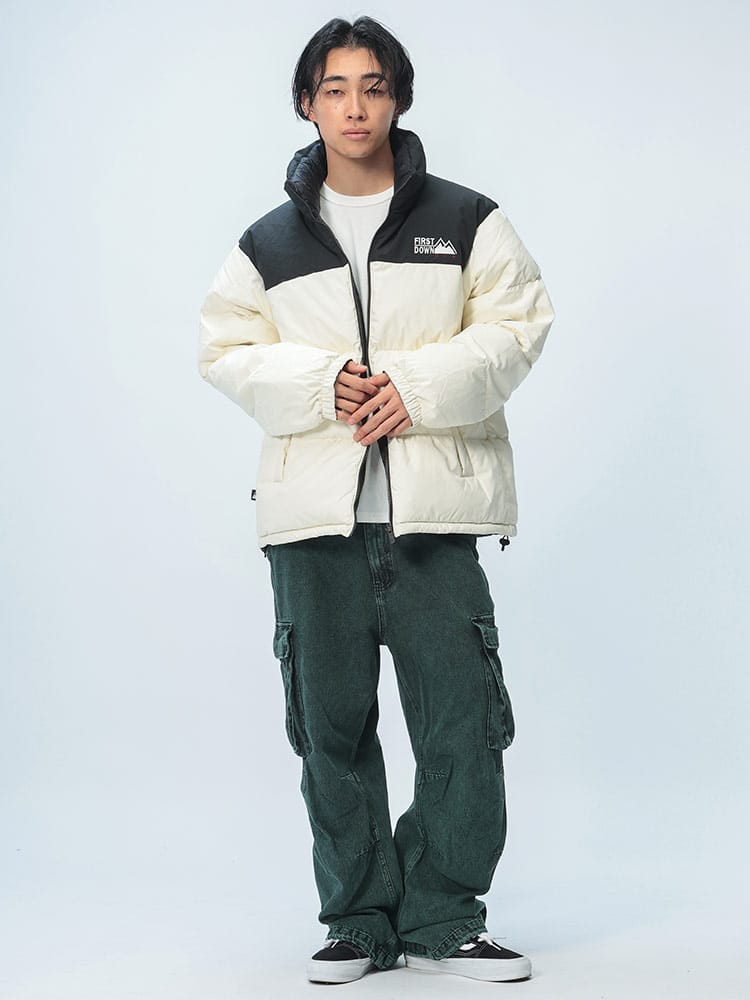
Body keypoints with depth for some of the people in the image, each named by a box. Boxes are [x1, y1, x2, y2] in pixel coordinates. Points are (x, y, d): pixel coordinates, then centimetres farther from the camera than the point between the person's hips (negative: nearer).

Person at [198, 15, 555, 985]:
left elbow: (515, 326, 3)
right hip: (314, 511, 2)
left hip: (434, 507, -1)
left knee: (461, 716, -5)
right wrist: (321, 385, -9)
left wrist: (418, 386, -11)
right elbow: (226, 349, 9)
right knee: (331, 721, 5)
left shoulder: (466, 221, 8)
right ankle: (359, 920, 17)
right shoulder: (268, 243, 12)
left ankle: (443, 918, 10)